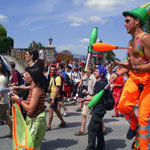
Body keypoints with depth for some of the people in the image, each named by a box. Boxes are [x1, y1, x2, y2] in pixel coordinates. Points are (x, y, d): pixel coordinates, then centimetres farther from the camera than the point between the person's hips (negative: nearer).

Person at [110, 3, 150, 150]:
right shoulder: (131, 41, 15)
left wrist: (135, 68, -34)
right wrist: (117, 73, 16)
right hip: (133, 78, 7)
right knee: (123, 105, -8)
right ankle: (134, 125, 23)